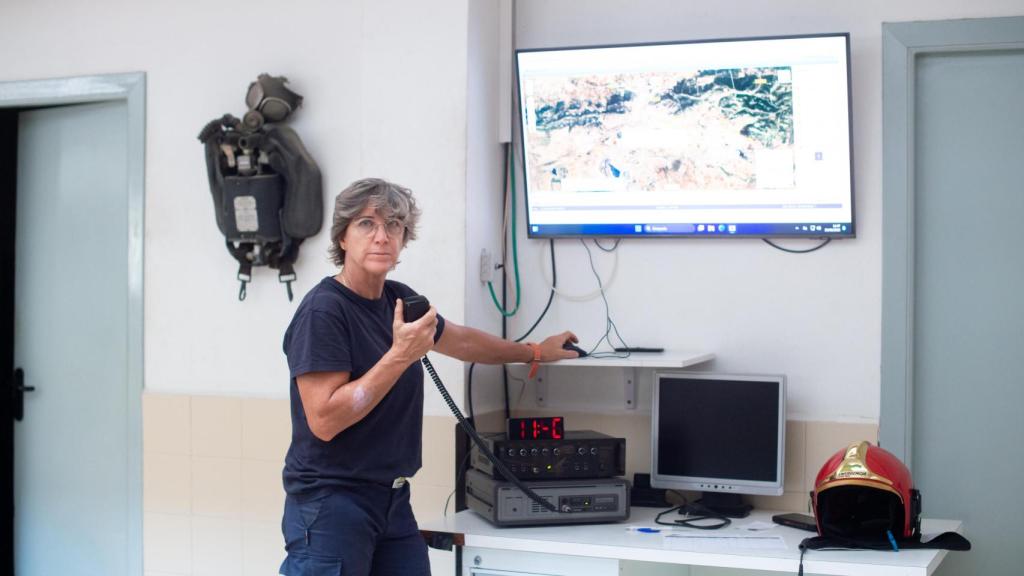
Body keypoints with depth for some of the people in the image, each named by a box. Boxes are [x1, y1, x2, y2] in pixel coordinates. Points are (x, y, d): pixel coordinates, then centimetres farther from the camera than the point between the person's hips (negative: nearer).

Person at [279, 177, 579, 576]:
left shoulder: (398, 299, 7)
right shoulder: (323, 311, -15)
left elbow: (461, 340, 26)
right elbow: (324, 420, -22)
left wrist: (535, 353, 35)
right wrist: (401, 355, -23)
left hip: (393, 500, 7)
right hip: (331, 504, -7)